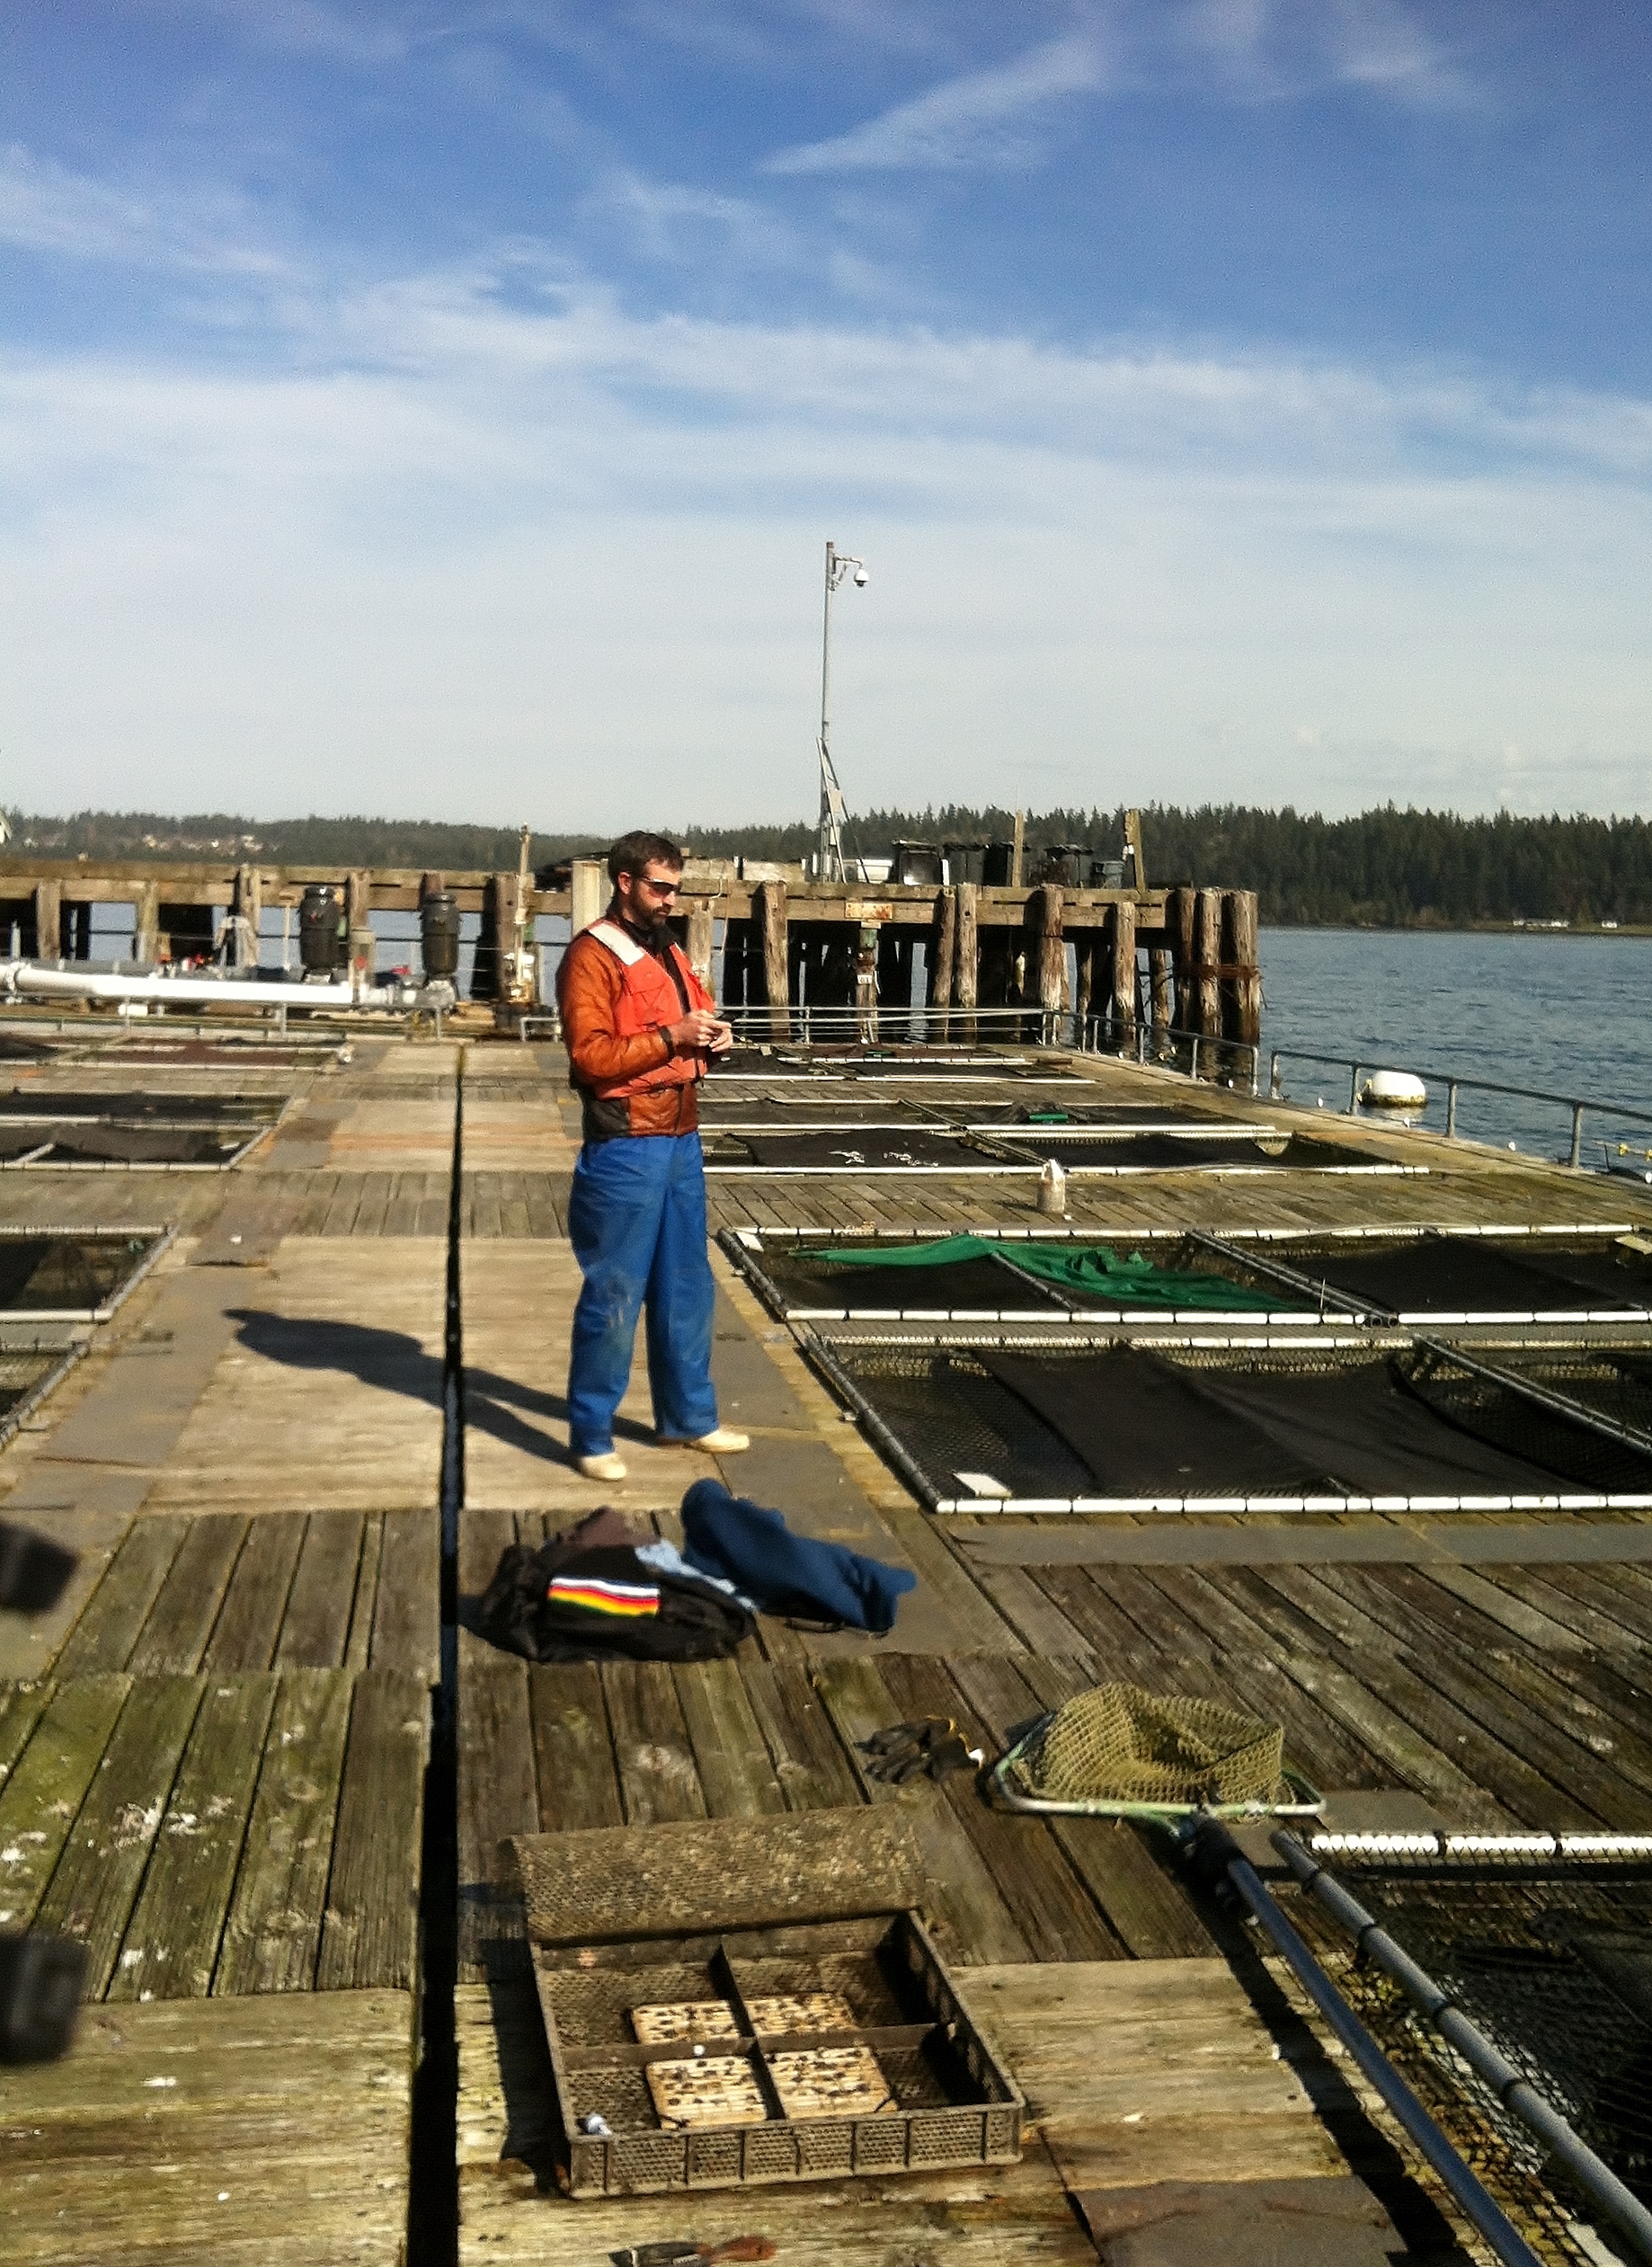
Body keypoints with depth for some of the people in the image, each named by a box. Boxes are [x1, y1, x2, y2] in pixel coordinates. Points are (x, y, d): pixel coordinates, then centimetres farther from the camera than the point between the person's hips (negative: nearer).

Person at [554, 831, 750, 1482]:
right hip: (624, 1151, -8)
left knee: (687, 1286, 16)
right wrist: (671, 1037, -22)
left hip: (682, 1142, 8)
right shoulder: (591, 957, -10)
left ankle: (689, 1415, 28)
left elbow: (695, 1020, 25)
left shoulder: (668, 952, 16)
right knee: (613, 1295, -2)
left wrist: (713, 1036, 2)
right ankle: (592, 1437, 7)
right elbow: (590, 1056, -18)